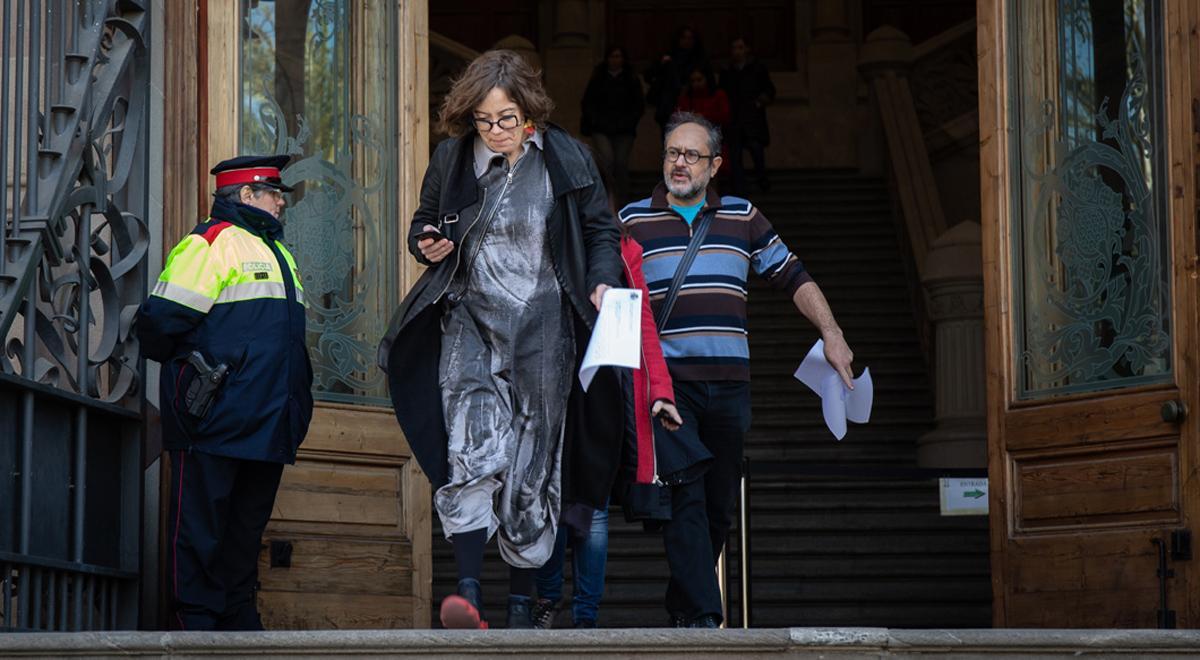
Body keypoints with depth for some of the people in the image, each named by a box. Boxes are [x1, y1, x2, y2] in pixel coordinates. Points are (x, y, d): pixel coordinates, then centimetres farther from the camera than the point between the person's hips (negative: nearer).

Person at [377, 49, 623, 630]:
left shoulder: (567, 160, 0)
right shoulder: (452, 159, 4)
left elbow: (601, 231, 9)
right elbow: (424, 221, 19)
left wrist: (603, 283, -9)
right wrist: (426, 245, -4)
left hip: (542, 326, 0)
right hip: (470, 318, 0)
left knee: (534, 462, 5)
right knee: (473, 449, -19)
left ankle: (521, 601, 15)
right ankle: (468, 593, -26)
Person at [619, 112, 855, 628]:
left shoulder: (743, 218, 15)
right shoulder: (632, 220, 9)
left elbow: (792, 277, 18)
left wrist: (831, 334, 7)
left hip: (728, 382, 3)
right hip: (666, 380, -3)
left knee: (718, 504, 6)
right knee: (686, 492, -16)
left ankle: (682, 608, 19)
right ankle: (701, 614, -20)